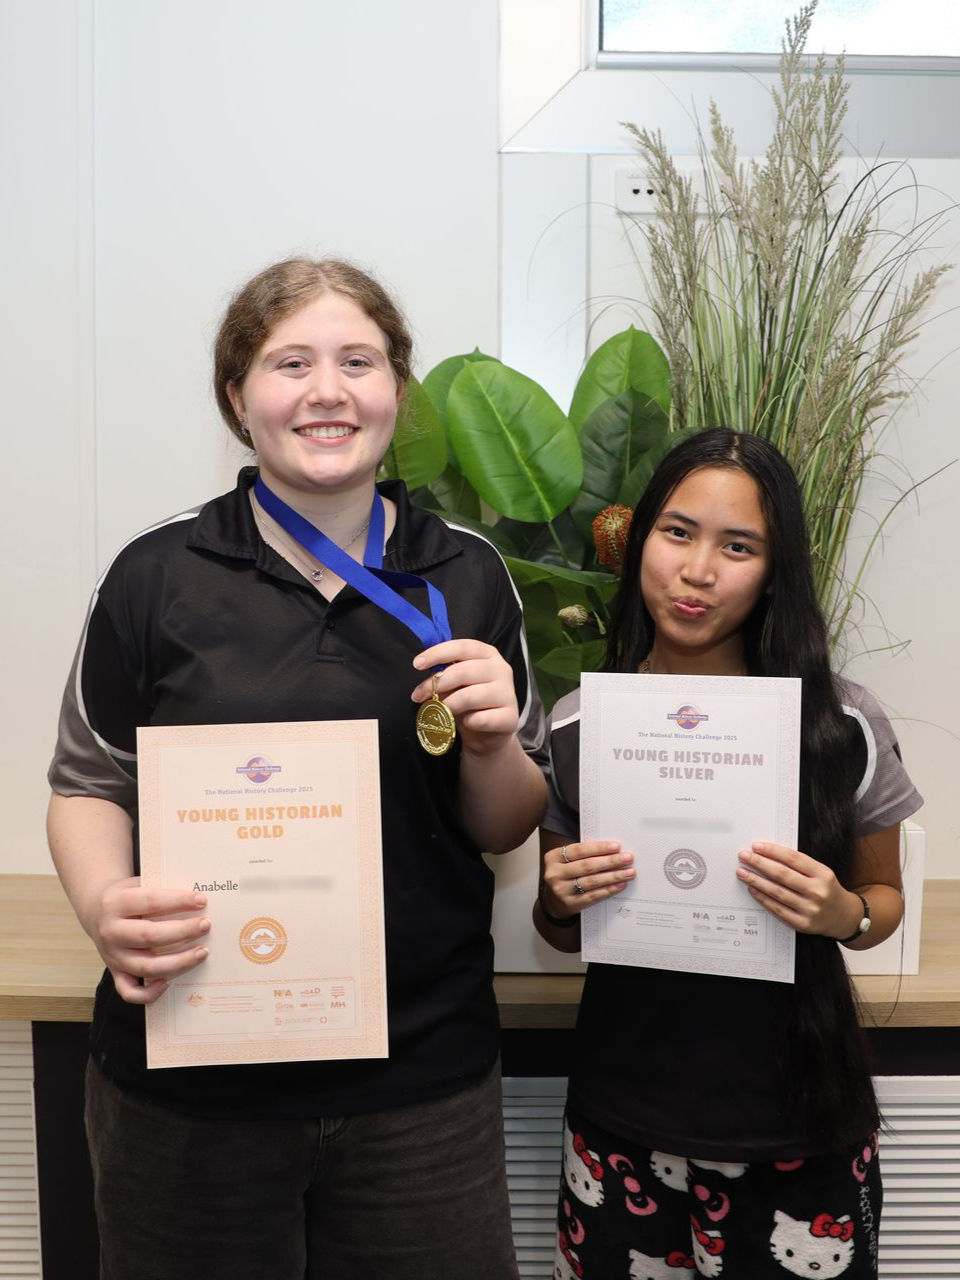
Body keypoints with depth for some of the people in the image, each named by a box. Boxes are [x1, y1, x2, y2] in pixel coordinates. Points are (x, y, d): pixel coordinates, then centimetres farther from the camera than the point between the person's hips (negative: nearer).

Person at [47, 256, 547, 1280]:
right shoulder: (157, 576, -6)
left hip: (421, 1077, 1)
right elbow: (90, 786, 3)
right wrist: (106, 906, -17)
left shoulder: (466, 578, -2)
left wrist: (492, 744, -17)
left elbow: (506, 830, 4)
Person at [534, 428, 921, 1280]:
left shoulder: (844, 725, -10)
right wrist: (558, 901, -15)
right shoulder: (577, 727, -7)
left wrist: (844, 914, -16)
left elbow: (884, 898, 5)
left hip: (798, 1132, -1)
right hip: (624, 1126, 1)